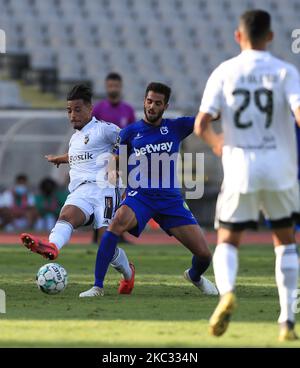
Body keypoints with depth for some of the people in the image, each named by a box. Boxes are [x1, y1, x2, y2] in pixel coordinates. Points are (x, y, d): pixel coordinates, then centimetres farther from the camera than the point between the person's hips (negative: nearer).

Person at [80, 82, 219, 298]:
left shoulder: (176, 127, 7)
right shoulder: (130, 132, 6)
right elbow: (115, 160, 9)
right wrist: (112, 171, -14)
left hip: (171, 198, 2)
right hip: (139, 196, -2)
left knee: (204, 254, -4)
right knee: (118, 223, -36)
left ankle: (195, 276, 36)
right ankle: (97, 286, -32)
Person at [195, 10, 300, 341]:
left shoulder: (224, 72, 1)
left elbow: (201, 126, -4)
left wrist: (217, 145, 17)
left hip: (240, 168, 0)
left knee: (227, 241, 11)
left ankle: (226, 292, -20)